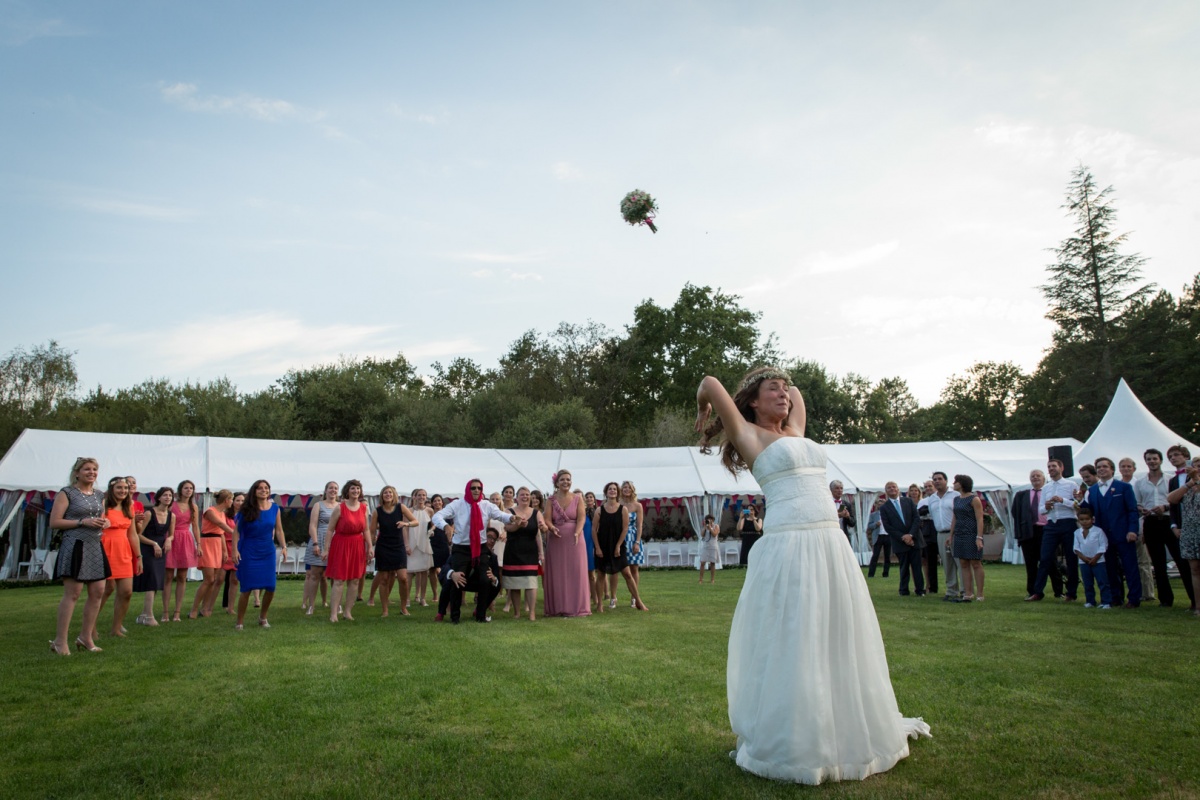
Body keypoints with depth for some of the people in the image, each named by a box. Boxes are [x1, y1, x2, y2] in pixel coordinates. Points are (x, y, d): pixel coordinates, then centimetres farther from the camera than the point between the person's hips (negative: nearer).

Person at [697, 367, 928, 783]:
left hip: (831, 545, 7)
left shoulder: (795, 432, 19)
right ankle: (789, 744, 16)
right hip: (788, 549, -7)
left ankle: (845, 733, 33)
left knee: (836, 645, 16)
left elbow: (795, 392, 36)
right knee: (791, 648, 0)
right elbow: (710, 384, -7)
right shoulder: (749, 435, -1)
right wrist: (703, 414, 11)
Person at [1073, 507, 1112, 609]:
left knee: (1103, 582, -4)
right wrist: (1083, 557, -11)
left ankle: (1106, 602, -1)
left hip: (1098, 561, -3)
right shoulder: (1077, 532, 5)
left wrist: (1095, 558, -13)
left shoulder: (1098, 531, -5)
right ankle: (1090, 601, 18)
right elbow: (1076, 548, 4)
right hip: (1083, 562, 4)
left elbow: (1103, 546, -8)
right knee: (1087, 584, 9)